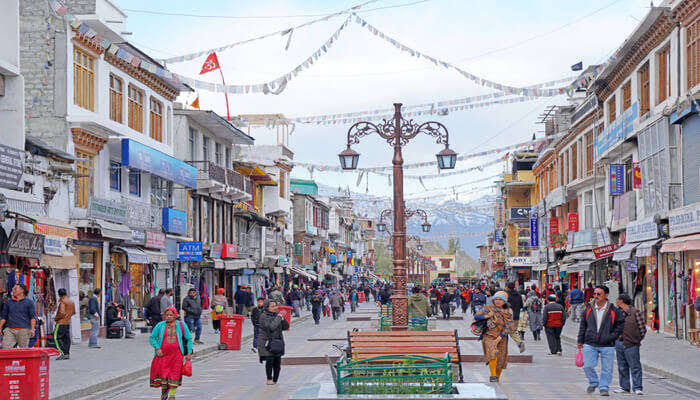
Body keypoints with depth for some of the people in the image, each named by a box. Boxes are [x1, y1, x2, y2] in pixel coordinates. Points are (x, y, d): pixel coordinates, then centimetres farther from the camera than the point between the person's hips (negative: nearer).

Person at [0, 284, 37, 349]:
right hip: (9, 330, 3)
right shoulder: (8, 302, 15)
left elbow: (33, 317, -1)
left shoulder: (29, 302, 4)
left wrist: (32, 329, -12)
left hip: (23, 330, -3)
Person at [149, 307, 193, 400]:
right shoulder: (160, 326, 3)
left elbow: (189, 339, 9)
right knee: (163, 374, -2)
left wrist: (189, 353, 3)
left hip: (176, 355, 0)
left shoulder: (181, 325, 4)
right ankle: (164, 389, 25)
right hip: (163, 354, 0)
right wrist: (157, 348, -7)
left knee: (174, 374, -4)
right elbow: (152, 338, 9)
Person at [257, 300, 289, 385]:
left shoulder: (277, 314, 11)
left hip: (278, 342, 5)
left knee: (277, 362, 1)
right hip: (267, 342, -5)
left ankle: (275, 380, 14)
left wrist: (283, 319, -8)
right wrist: (278, 318, -15)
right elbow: (270, 327, -20)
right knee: (269, 360, -12)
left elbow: (286, 327, 9)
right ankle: (269, 379, 6)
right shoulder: (264, 316, -6)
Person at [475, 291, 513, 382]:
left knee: (501, 360, 5)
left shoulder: (508, 312, 0)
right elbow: (476, 317, 4)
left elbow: (508, 327, -5)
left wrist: (499, 339, -14)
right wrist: (486, 316, -15)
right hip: (489, 336, -2)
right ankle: (493, 376, -23)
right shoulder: (488, 308, 1)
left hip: (501, 338, 2)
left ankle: (497, 379, 25)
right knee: (492, 353, -27)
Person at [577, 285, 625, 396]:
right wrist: (580, 340, 12)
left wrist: (613, 336, -7)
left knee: (606, 368, 0)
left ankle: (604, 388, 14)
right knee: (587, 366, -5)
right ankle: (593, 383, 19)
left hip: (607, 346, -2)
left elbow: (621, 324, 4)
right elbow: (583, 326, 15)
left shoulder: (614, 311, 0)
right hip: (590, 345, 2)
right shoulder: (588, 310, 8)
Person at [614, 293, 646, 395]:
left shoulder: (635, 312, -6)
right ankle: (624, 387, 17)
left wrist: (637, 340, 1)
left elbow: (642, 329, -3)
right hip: (619, 344, 6)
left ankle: (637, 387, -2)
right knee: (622, 367, 10)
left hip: (631, 345, -6)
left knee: (635, 367, -4)